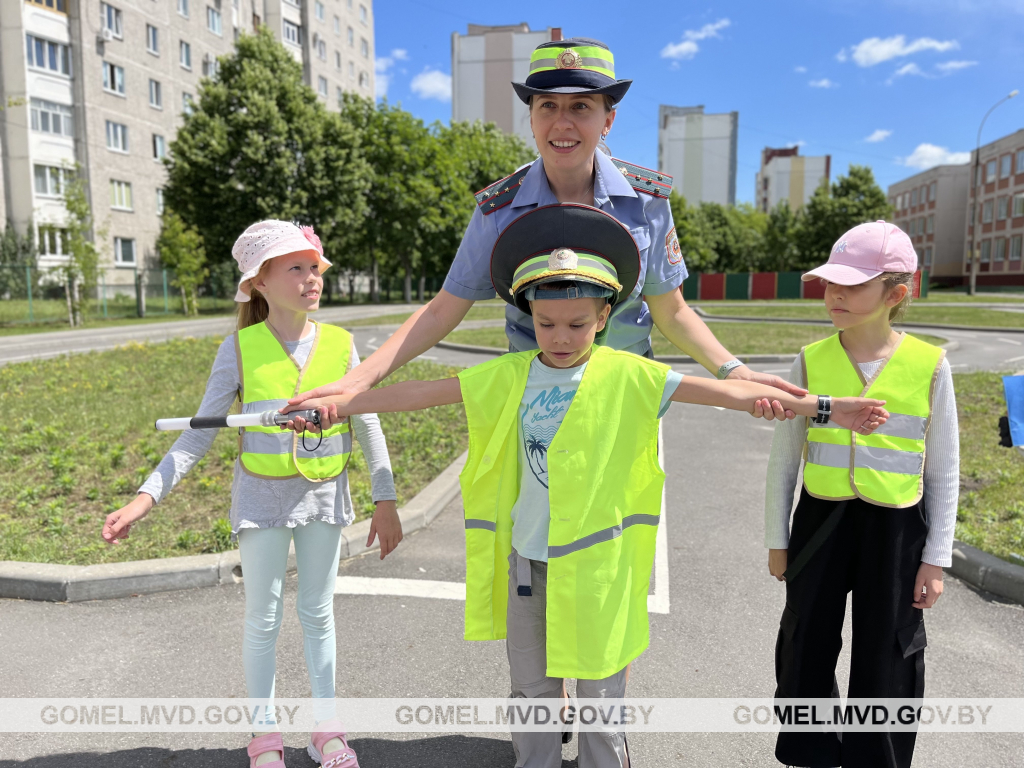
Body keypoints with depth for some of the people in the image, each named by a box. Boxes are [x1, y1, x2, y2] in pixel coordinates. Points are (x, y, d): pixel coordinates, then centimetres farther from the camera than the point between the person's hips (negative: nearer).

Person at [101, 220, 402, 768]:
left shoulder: (339, 344, -5)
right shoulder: (241, 348, -9)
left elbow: (368, 426, 1)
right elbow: (199, 434, -5)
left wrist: (385, 502, 2)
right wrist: (145, 498, -13)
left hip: (324, 496, 1)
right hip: (262, 497, -1)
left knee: (318, 615, 15)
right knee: (263, 619, 11)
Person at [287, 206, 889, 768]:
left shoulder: (627, 375, -9)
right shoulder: (510, 376, -3)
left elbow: (725, 392, -10)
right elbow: (426, 391, -2)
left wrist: (822, 408, -11)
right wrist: (340, 401, -4)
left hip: (595, 562, -2)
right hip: (525, 558, 3)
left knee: (600, 690, 15)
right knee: (532, 688, 20)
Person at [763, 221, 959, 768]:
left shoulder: (929, 366, -8)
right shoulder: (811, 361, -5)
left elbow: (943, 471, -1)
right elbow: (783, 458, 2)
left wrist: (936, 558, -1)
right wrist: (777, 539, 4)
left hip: (896, 528, -1)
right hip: (821, 520, 2)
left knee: (885, 663, 12)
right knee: (805, 651, 14)